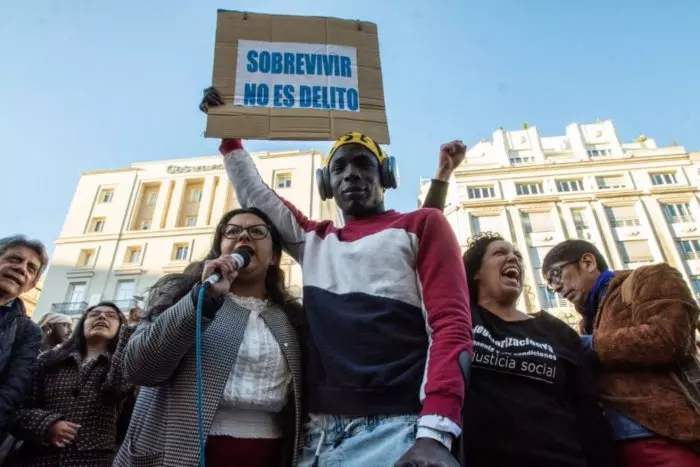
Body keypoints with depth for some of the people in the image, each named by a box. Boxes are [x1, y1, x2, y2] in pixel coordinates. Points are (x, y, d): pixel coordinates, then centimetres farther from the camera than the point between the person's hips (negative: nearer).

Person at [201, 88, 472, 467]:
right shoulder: (314, 240, 19)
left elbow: (451, 323, -6)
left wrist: (436, 432, -17)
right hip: (320, 432, 5)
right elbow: (254, 197, 28)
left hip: (396, 427, -4)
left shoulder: (420, 225, 5)